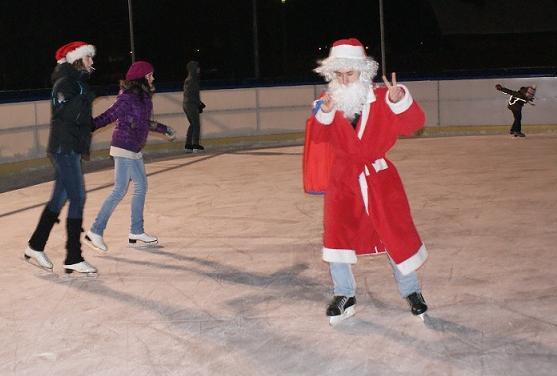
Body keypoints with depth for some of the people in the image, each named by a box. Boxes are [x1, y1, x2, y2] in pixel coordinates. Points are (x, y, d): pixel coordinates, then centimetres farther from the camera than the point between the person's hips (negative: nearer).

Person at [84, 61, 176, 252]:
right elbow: (107, 116, -19)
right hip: (124, 148, -10)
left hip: (134, 150, 10)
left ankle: (136, 231, 22)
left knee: (141, 187, 13)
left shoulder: (143, 97, 10)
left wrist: (164, 129, 32)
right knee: (120, 190, -8)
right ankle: (95, 231, -2)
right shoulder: (127, 98, -17)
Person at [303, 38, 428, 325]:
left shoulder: (381, 99, -7)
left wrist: (400, 101, -34)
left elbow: (413, 124, -16)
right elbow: (318, 137, -12)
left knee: (396, 232, 3)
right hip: (342, 178, 2)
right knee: (336, 233, -2)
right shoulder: (329, 101, -1)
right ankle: (344, 296, 17)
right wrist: (324, 114, -31)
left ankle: (411, 291, 24)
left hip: (379, 177, -1)